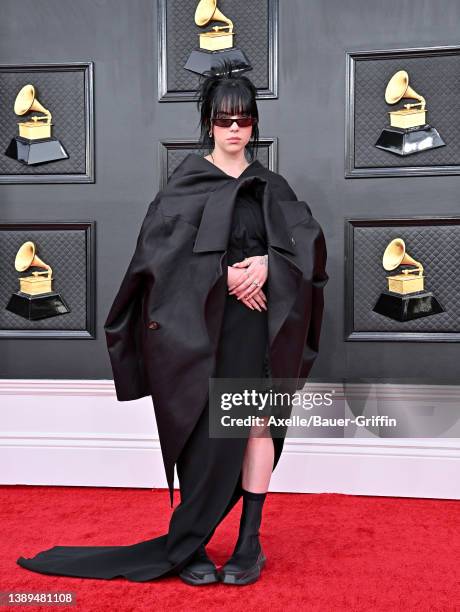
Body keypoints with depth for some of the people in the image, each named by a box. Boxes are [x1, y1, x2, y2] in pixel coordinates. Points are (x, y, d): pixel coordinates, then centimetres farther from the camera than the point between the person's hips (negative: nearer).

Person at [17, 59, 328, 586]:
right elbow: (161, 246, -8)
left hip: (259, 324, 3)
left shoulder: (271, 186, 13)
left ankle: (249, 542, 12)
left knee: (258, 424, 1)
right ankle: (186, 546, 10)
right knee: (208, 433, -4)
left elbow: (308, 240, 3)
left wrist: (265, 264, -15)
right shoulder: (187, 181, 3)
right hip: (202, 324, -3)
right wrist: (223, 274, -16)